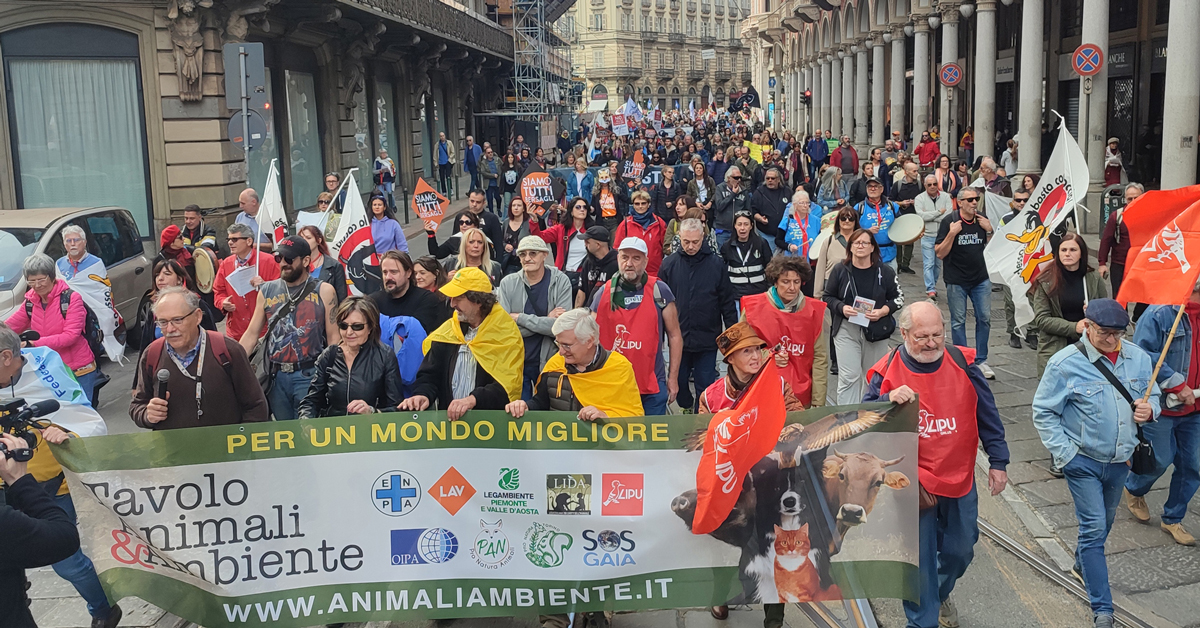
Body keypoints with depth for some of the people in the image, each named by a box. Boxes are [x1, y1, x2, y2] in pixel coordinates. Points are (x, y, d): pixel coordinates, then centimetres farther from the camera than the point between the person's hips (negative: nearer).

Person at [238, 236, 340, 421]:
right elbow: (252, 334, 10)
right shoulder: (267, 291, 8)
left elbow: (334, 338, -3)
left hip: (309, 375, -3)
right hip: (276, 376, 4)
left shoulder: (323, 291, -2)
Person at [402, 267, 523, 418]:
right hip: (447, 417, 4)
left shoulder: (506, 334, -2)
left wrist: (473, 400, -25)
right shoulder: (446, 332, 13)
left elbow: (507, 384, -11)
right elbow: (429, 374, 13)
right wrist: (423, 394, -9)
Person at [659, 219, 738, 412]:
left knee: (705, 387, 6)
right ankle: (687, 407, 40)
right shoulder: (669, 264, -2)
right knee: (678, 383, 13)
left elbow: (727, 301, 1)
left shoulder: (716, 263, -4)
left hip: (707, 338, -1)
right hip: (679, 337, 2)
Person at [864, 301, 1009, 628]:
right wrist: (889, 401, -31)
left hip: (960, 480, 3)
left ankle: (941, 595, 50)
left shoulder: (962, 363, -5)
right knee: (919, 558, 5)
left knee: (960, 550, 20)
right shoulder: (886, 372, -12)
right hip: (913, 485, -3)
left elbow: (987, 415, 4)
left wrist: (998, 461, 6)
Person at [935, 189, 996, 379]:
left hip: (980, 278, 4)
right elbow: (940, 253, -10)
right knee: (958, 321, 3)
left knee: (984, 318, 4)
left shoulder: (983, 220, 5)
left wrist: (990, 230, -6)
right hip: (957, 280, -4)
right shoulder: (949, 221, -7)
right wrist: (952, 233, -21)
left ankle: (980, 360, 15)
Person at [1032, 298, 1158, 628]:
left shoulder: (1139, 358, -2)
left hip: (1119, 460, 5)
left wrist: (1149, 409, -13)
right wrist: (1064, 453, -16)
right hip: (1083, 461, -5)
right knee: (1094, 527, -5)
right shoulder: (1065, 363, -16)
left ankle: (1083, 563, 51)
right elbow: (1043, 412, -11)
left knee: (1103, 523, 23)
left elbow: (1153, 396, 12)